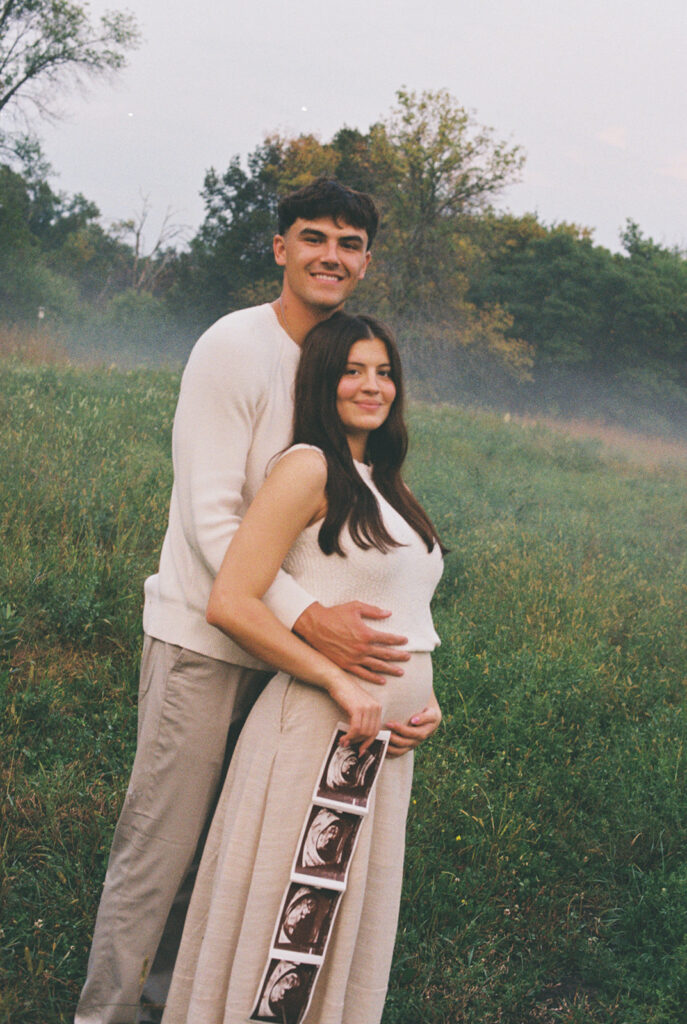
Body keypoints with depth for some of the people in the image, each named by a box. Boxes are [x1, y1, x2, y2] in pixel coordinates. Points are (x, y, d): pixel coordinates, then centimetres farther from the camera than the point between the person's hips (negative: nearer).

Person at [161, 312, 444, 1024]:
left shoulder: (381, 485, 15)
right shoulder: (309, 468, -10)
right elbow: (231, 603, -19)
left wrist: (426, 696, 6)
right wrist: (339, 681, -20)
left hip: (383, 741, 8)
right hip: (318, 729, -8)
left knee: (347, 938, 17)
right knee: (286, 934, 0)